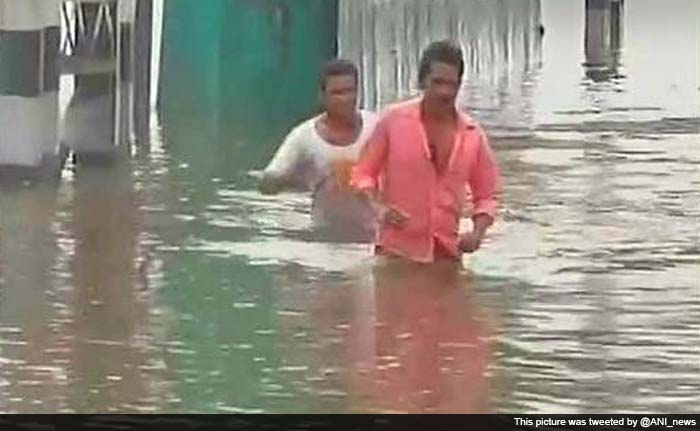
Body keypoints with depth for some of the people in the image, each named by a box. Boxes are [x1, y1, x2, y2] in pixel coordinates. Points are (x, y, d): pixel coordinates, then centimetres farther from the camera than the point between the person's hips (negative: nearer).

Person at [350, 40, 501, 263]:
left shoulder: (472, 134, 4)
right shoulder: (393, 120, -3)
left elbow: (487, 194, 12)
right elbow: (363, 173, 3)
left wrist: (477, 232, -8)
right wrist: (378, 207, -18)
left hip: (446, 253, 3)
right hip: (397, 252, -3)